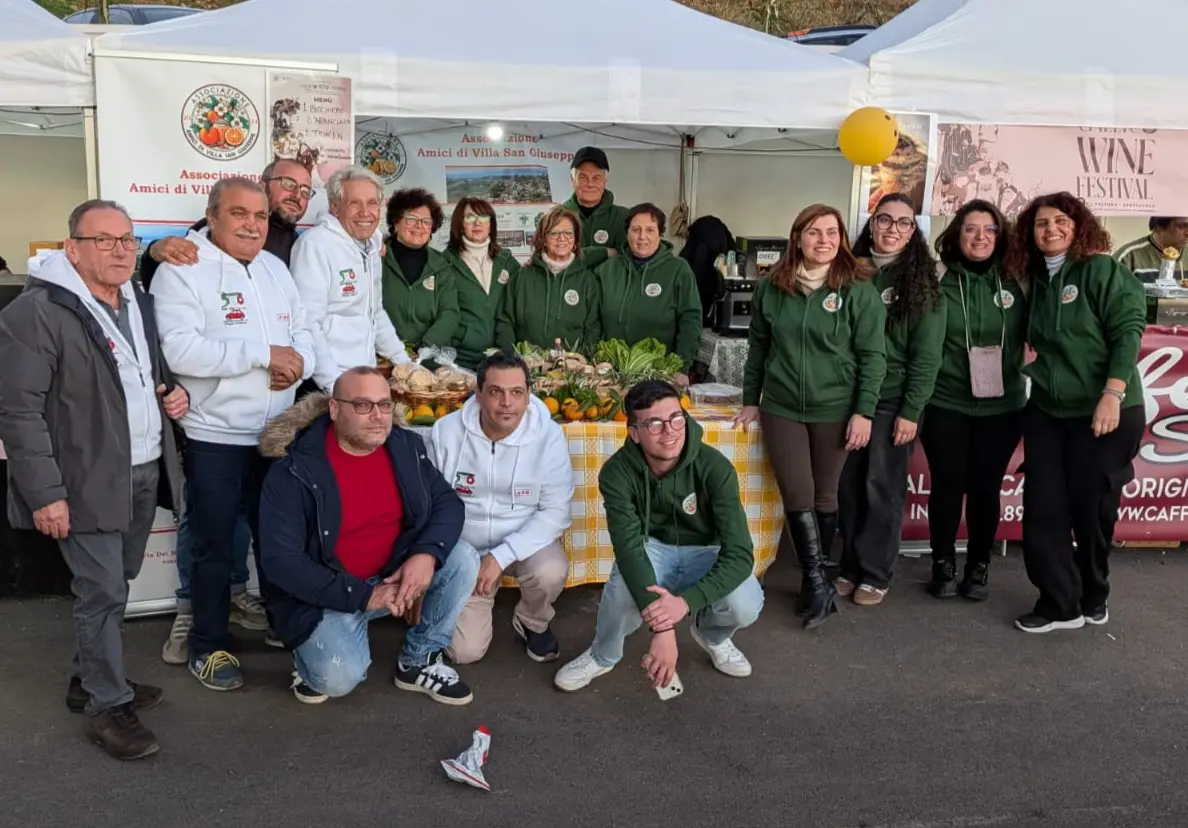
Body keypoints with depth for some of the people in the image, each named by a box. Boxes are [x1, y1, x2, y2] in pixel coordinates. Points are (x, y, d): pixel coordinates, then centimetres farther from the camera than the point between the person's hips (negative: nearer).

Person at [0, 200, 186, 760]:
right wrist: (45, 492, -19)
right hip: (88, 481, -8)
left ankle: (90, 679, 34)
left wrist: (173, 393, 4)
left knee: (113, 585, 17)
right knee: (102, 593, -2)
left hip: (145, 473, 8)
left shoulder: (140, 303, 12)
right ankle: (109, 707, 13)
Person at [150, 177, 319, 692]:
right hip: (215, 438, -6)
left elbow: (302, 331, 14)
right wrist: (264, 353, -22)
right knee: (214, 546, 6)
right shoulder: (182, 270, -11)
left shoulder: (275, 268, 11)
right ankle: (209, 646, 21)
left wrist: (297, 362, -11)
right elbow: (180, 351, -24)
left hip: (277, 433, 6)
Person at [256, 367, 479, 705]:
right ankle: (312, 650, 9)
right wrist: (362, 595, -25)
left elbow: (447, 502, -1)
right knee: (338, 677, -29)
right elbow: (280, 561, -21)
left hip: (395, 575, 5)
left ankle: (419, 661, 1)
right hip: (326, 594, -5)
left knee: (462, 558, -16)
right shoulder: (294, 472, -19)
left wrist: (427, 553, -24)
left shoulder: (406, 448, -3)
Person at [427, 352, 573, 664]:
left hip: (526, 542, -1)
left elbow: (556, 512, -18)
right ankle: (484, 595, 27)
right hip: (464, 548, 1)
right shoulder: (446, 431, -15)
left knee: (550, 573, -34)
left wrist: (501, 556, -26)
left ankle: (532, 623, 3)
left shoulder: (549, 436, -19)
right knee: (464, 651, -7)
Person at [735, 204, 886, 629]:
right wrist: (751, 400, 11)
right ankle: (818, 583, 7)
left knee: (824, 497, 9)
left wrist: (863, 411, -12)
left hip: (835, 410, -2)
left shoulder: (858, 290, -6)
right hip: (781, 408, 2)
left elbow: (872, 356, -7)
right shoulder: (772, 287, 2)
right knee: (797, 497, -2)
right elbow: (758, 347, 11)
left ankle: (815, 579, 24)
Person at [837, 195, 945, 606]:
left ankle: (875, 573, 14)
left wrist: (911, 411, -12)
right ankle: (850, 566, 21)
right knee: (847, 486, 7)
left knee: (883, 488, 2)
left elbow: (926, 353, -6)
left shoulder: (921, 281, -2)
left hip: (893, 401, -3)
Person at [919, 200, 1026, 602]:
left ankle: (978, 567, 19)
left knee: (986, 487, 6)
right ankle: (943, 564, 18)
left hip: (1001, 406, 2)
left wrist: (1009, 375, 4)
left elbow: (1021, 341, 13)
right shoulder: (939, 287, -4)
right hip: (946, 405, -2)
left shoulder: (1011, 288, 4)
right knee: (947, 485, 2)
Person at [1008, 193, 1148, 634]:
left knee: (1092, 508, 6)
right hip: (1046, 411, 5)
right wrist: (1028, 351, 3)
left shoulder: (1103, 270, -8)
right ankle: (1060, 603, 11)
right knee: (1043, 508, 1)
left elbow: (1128, 331, -15)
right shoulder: (1035, 278, 10)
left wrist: (1111, 395, -22)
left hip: (1104, 411, -5)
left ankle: (1092, 598, 26)